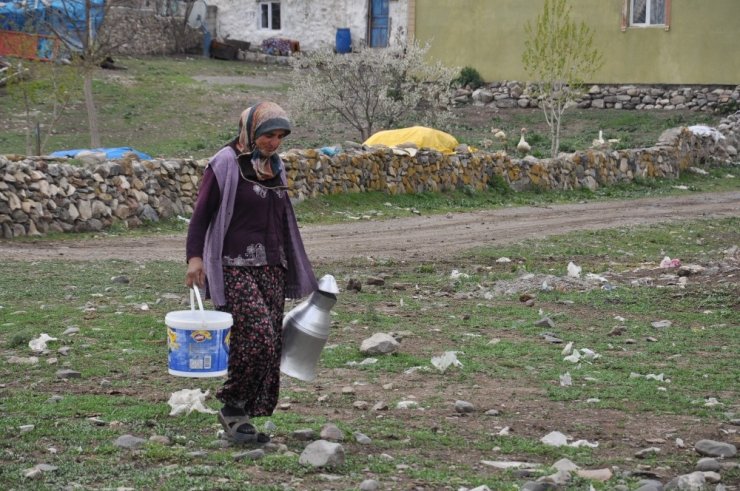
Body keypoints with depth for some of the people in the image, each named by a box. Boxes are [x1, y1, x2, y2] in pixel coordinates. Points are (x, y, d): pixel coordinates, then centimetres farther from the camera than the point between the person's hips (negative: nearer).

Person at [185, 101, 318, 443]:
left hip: (271, 269, 7)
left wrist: (295, 270, 27)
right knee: (258, 337, -18)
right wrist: (195, 257, -21)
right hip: (235, 269, -7)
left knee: (271, 344, 2)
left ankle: (244, 416, 11)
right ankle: (232, 409, -2)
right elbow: (201, 214, -7)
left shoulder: (275, 167, 16)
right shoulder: (225, 164, -5)